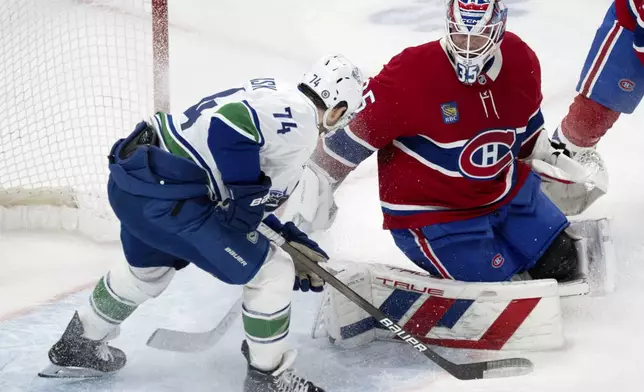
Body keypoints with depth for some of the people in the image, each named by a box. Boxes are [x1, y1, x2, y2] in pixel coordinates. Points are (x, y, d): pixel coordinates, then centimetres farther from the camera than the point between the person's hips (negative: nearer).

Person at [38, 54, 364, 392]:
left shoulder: (273, 97, 19)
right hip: (164, 197, -10)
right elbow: (229, 125, -27)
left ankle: (79, 347, 53)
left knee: (149, 270, 37)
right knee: (274, 272, 2)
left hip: (131, 176, 10)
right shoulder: (301, 120, -9)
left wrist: (287, 236, 23)